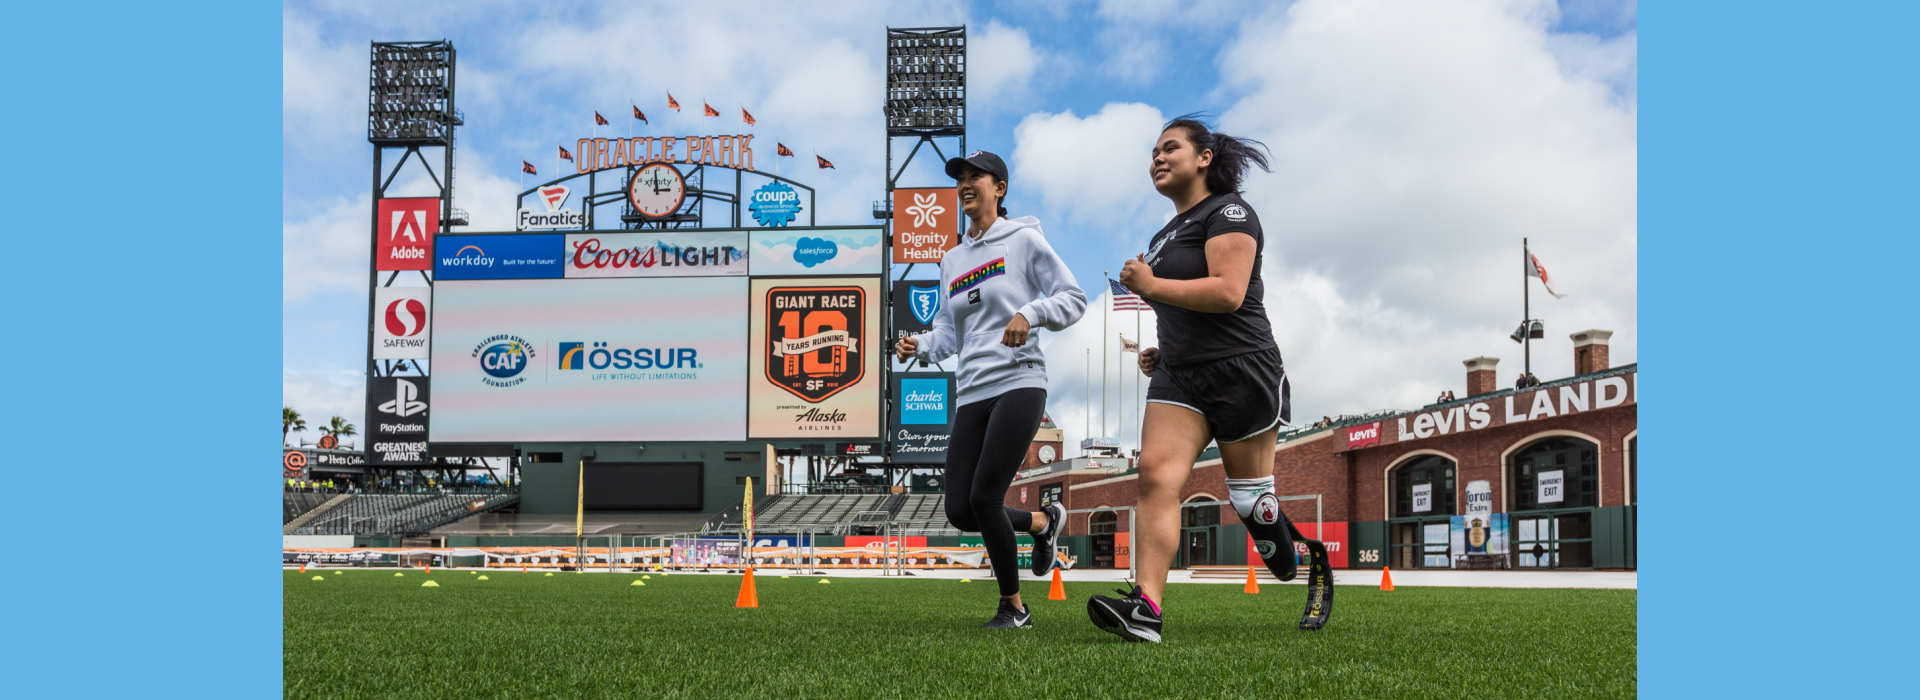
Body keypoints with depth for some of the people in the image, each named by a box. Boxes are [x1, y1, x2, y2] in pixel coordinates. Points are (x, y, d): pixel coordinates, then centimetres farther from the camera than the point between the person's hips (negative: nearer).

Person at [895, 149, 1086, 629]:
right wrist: (919, 346, -2)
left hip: (1019, 384, -6)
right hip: (972, 394, 6)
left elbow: (1074, 299, -2)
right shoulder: (952, 261, 19)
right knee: (959, 511, 0)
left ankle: (1014, 608, 7)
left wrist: (1030, 313, -19)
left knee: (984, 499, -14)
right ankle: (1043, 522, 29)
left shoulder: (1023, 240, 2)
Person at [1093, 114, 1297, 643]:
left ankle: (1302, 567, 31)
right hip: (1180, 376, 7)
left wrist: (1151, 286, -17)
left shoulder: (1228, 211, -6)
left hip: (1241, 371, -7)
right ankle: (1146, 608, -25)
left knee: (1249, 496, 2)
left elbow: (1228, 293, -21)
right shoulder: (1168, 232, 22)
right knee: (1155, 474, -15)